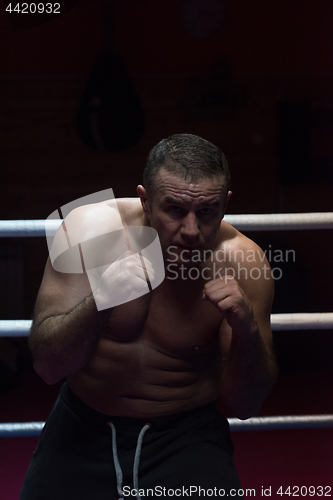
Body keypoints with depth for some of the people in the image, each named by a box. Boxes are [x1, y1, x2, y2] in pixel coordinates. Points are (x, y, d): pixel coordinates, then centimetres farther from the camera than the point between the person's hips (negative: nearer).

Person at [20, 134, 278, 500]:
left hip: (186, 435, -1)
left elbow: (243, 407, -8)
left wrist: (248, 331, -27)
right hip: (85, 428, 2)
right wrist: (98, 303, -36)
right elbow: (47, 365, -18)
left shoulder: (241, 261, -13)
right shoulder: (91, 229, -14)